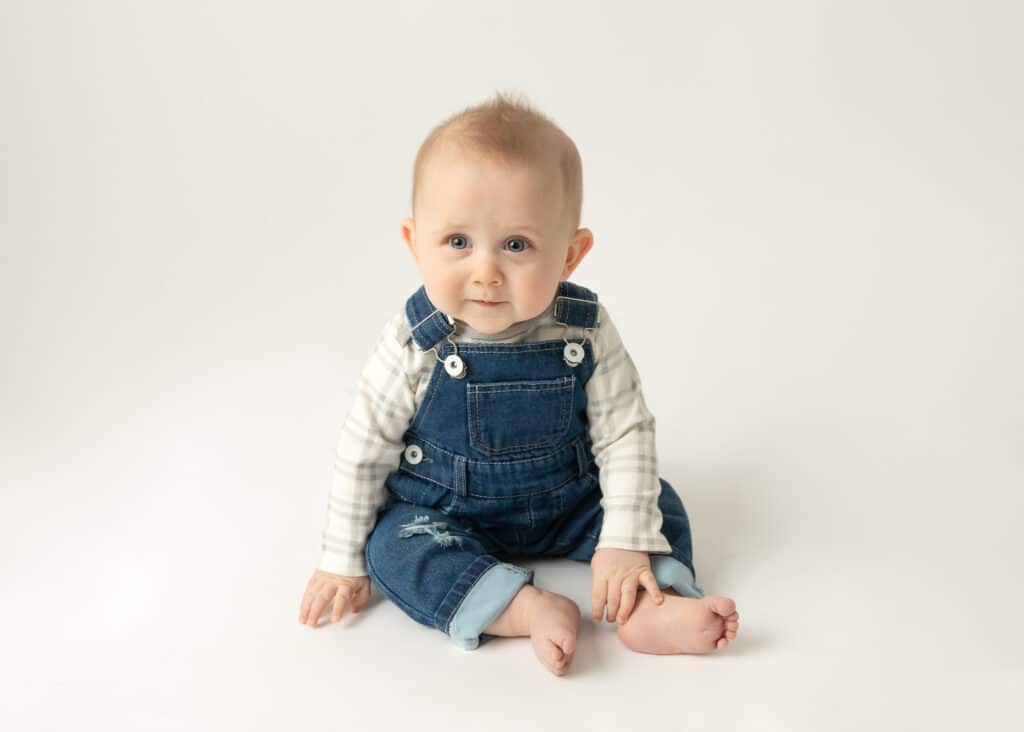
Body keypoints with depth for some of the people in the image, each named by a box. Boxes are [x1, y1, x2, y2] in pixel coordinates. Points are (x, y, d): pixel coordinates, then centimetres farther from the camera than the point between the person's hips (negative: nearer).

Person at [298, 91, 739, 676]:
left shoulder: (586, 331, -21)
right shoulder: (416, 346, -23)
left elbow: (627, 433, -13)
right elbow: (364, 451, -13)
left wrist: (625, 541, -21)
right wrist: (343, 561, -7)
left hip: (569, 503, 2)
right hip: (445, 515, -1)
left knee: (659, 503, -10)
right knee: (393, 545, -25)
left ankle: (652, 608, -29)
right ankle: (530, 610, -32)